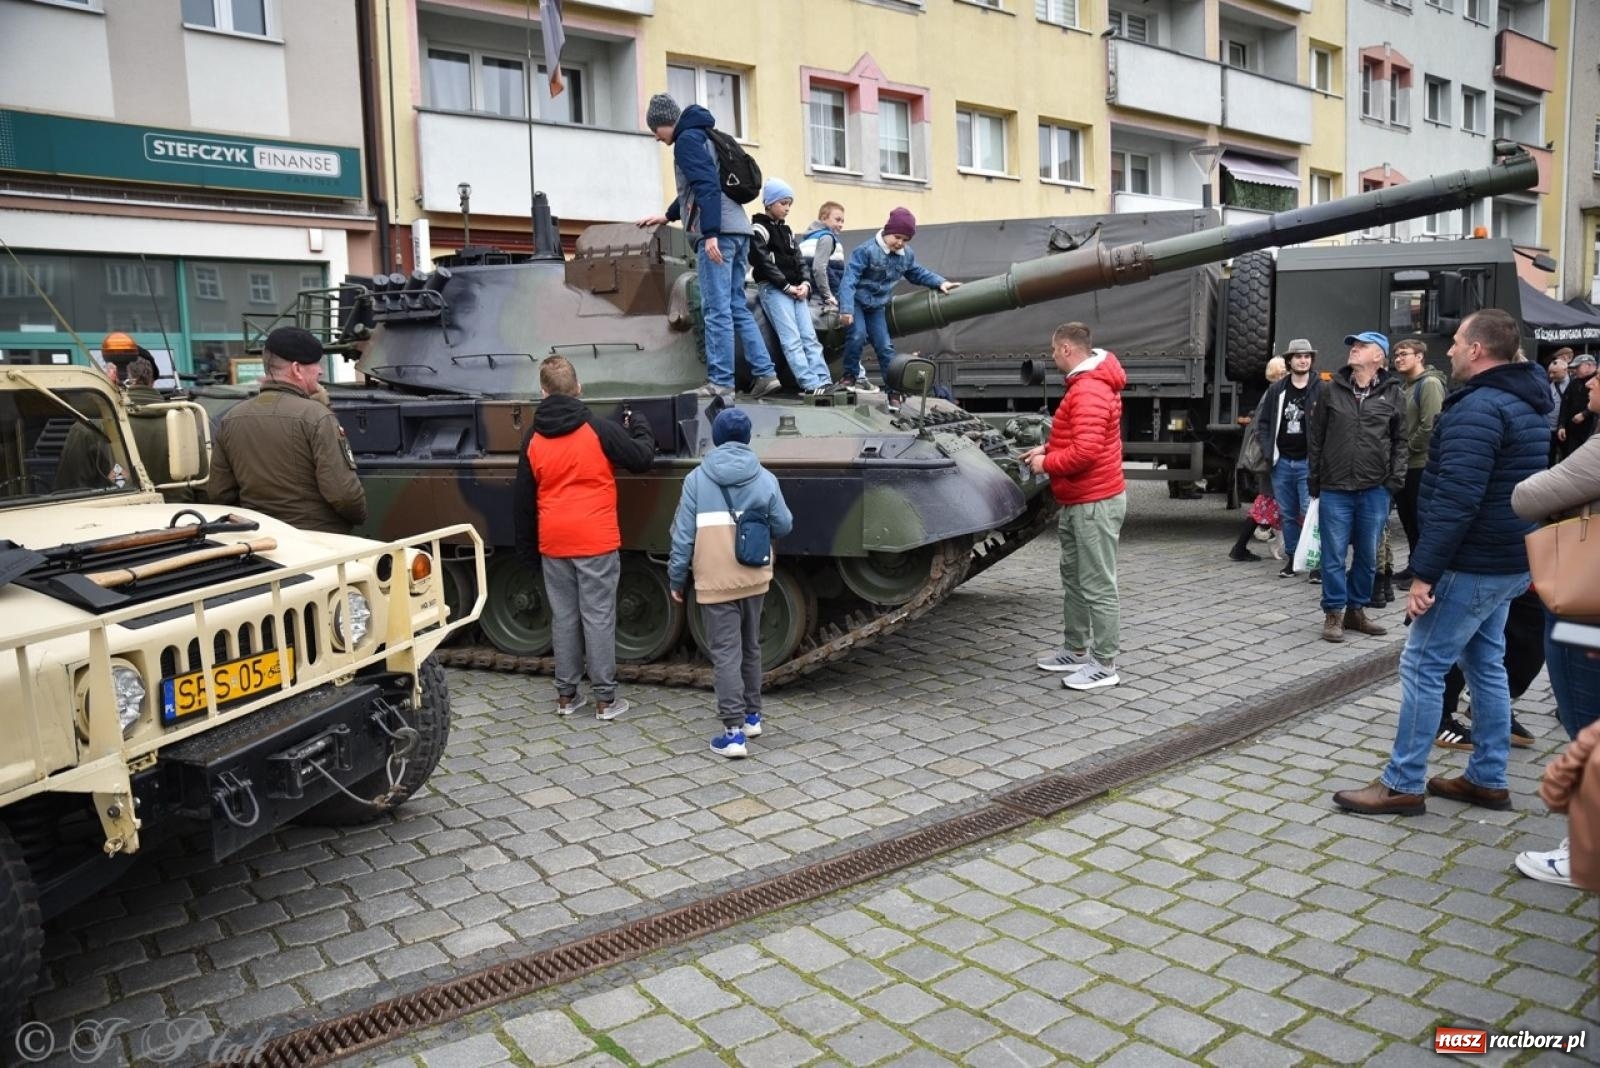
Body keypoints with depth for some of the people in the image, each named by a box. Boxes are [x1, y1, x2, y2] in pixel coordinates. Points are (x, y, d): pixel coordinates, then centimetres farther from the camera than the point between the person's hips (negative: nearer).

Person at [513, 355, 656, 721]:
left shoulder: (533, 441, 4)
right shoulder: (599, 430, -9)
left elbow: (522, 501, 8)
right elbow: (642, 458, -5)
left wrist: (527, 548, 17)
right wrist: (640, 426, 15)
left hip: (553, 544, 4)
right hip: (596, 541, -4)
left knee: (564, 617, 12)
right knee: (598, 617, 1)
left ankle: (565, 696, 19)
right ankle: (605, 699, 7)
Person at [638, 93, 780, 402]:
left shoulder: (687, 139, -4)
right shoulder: (701, 136, 26)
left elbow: (707, 186, -17)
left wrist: (710, 233, -23)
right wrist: (667, 216, 45)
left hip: (719, 233, -9)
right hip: (738, 230, 9)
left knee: (716, 310, -8)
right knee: (736, 306, 10)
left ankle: (721, 383, -7)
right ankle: (765, 373, 7)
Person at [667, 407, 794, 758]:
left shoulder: (697, 479, -5)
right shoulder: (764, 478, 0)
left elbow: (683, 535, -5)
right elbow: (783, 526, 6)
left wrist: (676, 579, 4)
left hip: (715, 581, -3)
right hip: (754, 578, 3)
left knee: (725, 653, -2)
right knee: (750, 647, 19)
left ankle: (734, 732, -5)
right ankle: (752, 716, 30)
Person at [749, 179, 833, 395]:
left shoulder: (787, 230, 21)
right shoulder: (759, 229, -3)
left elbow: (798, 260, 17)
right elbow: (763, 262, -12)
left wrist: (804, 283, -2)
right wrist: (786, 286, -14)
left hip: (795, 289, 8)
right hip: (773, 289, -7)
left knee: (809, 336, -2)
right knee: (792, 339, -13)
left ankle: (823, 380, -7)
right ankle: (811, 384, -19)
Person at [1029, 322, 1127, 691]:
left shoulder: (1090, 391, -21)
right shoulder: (1085, 384, 14)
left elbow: (1085, 451, -28)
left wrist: (1046, 463, -14)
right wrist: (1047, 448, 12)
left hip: (1095, 504, -11)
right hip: (1078, 503, 11)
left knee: (1098, 586, -4)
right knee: (1073, 579, 18)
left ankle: (1105, 665, 3)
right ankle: (1076, 650, 29)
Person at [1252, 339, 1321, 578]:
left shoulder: (1321, 390, -4)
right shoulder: (1276, 390, 8)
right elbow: (1263, 421, 12)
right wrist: (1268, 451, 1)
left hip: (1308, 462, -4)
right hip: (1282, 462, 4)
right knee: (1287, 514, 12)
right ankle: (1292, 557, 23)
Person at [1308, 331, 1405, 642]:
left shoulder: (1392, 394, 3)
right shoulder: (1331, 391, 3)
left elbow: (1400, 440, 8)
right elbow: (1315, 437, 6)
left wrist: (1396, 477, -2)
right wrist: (1313, 481, 4)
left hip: (1375, 489, 1)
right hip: (1335, 488, -1)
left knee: (1368, 555, 9)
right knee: (1334, 555, 1)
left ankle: (1356, 610, 22)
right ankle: (1333, 613, 10)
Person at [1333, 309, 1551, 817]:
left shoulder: (1477, 407, -19)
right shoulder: (1525, 403, 14)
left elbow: (1455, 500, -26)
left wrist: (1424, 573, -24)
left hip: (1473, 564, -10)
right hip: (1507, 562, 10)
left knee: (1422, 666, -4)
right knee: (1486, 666, 16)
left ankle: (1402, 784, 2)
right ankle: (1488, 780, 24)